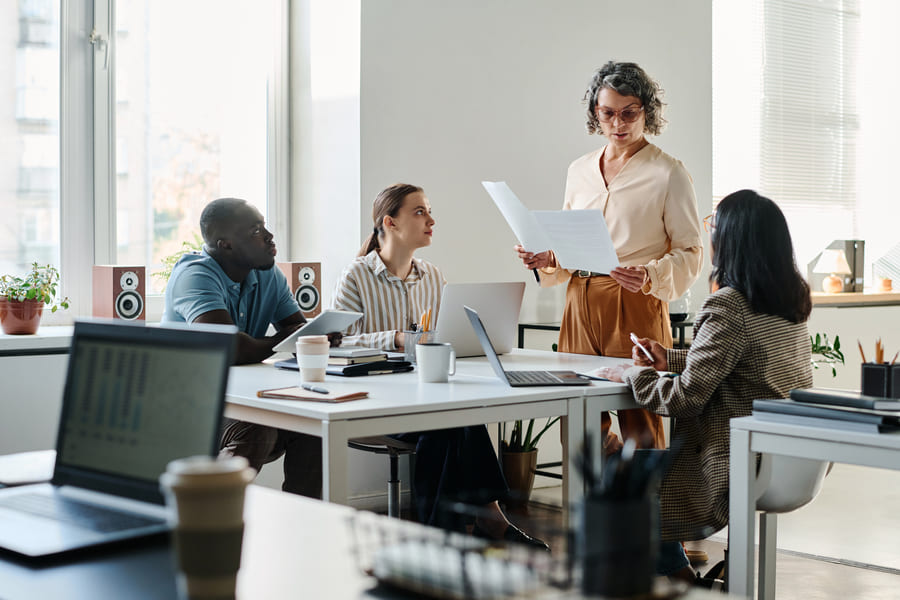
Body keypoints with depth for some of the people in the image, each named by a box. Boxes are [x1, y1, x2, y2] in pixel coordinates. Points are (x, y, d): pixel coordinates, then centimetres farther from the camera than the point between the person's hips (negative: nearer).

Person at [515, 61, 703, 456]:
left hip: (636, 307, -5)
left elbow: (690, 252, -3)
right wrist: (547, 260, 1)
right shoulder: (579, 170, 16)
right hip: (580, 304, 5)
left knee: (639, 426, -7)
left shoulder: (669, 173, 0)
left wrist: (650, 276, -21)